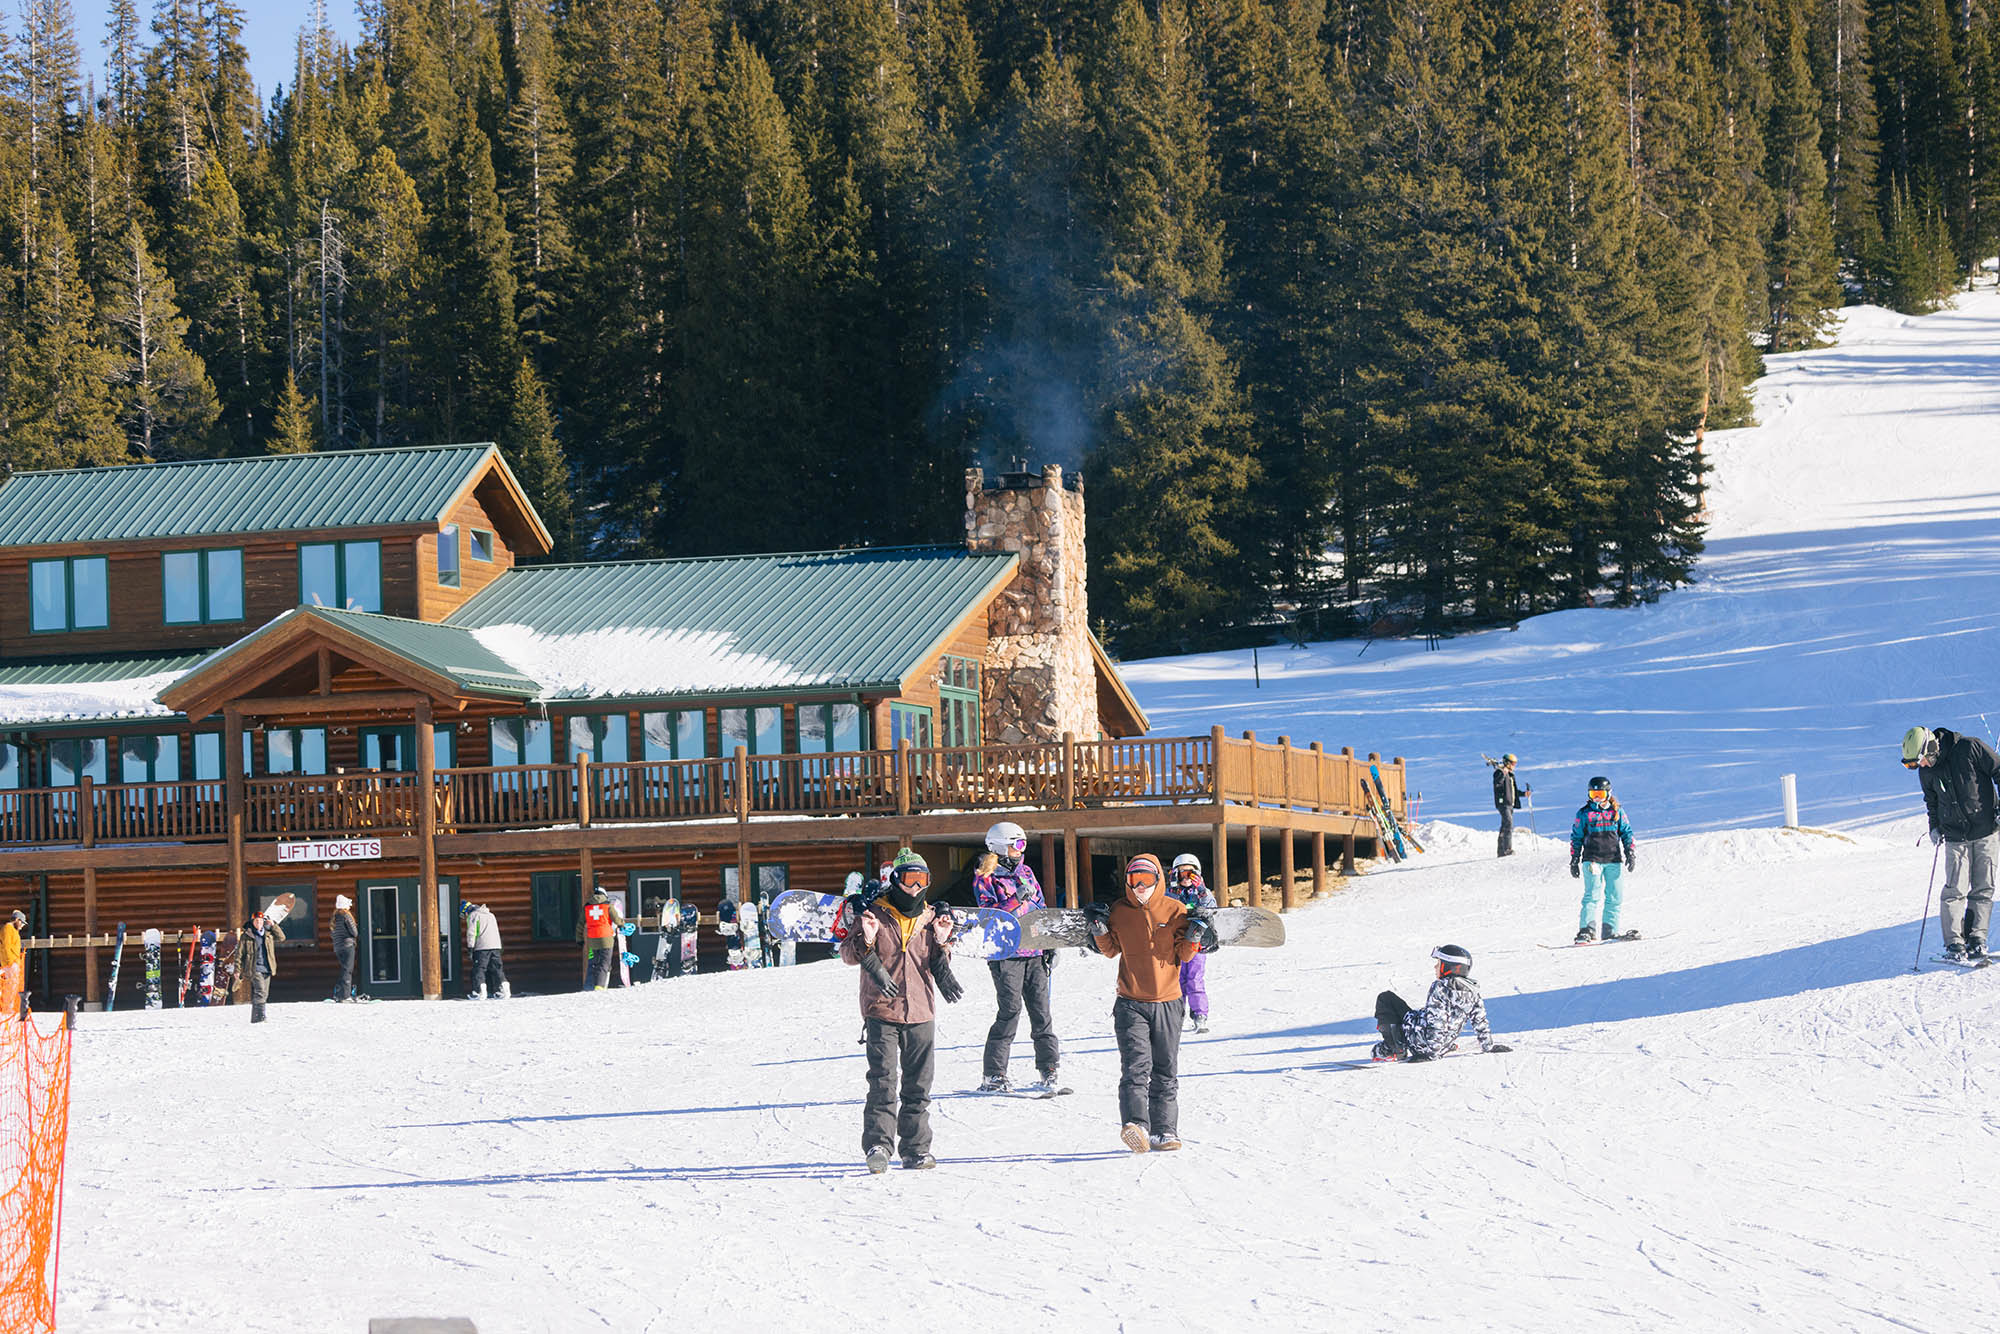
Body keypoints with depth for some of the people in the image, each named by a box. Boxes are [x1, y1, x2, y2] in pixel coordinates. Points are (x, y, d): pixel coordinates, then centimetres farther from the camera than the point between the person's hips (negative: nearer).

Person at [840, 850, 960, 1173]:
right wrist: (864, 942, -20)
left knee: (918, 1085, 7)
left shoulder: (929, 918, 10)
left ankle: (916, 1148, 13)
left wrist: (941, 944, -4)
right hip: (881, 1012, -4)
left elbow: (938, 965, 15)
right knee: (883, 1081, -12)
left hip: (921, 1013, 4)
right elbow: (848, 952, -1)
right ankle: (877, 1144, -11)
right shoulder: (875, 914, 0)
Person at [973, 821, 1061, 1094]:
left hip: (1034, 953, 6)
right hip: (1006, 954, -6)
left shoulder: (1026, 872, 16)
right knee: (1009, 1011, -10)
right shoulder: (985, 878, -2)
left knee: (1041, 1011, 2)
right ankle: (994, 1075, -4)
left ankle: (1048, 1071, 6)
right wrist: (1017, 899, -22)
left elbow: (1041, 908, 21)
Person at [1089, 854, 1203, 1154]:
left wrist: (1193, 938, -13)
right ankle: (1136, 1124, -28)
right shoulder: (1119, 912, 3)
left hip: (1168, 1002, 1)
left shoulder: (1175, 910, 1)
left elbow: (1183, 955, 6)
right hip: (1131, 1005, -1)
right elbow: (1111, 950, 13)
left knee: (1165, 1072, 8)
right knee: (1136, 1066, -16)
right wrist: (1100, 930, -4)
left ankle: (1164, 1130, 15)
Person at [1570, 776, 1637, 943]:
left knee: (1615, 897, 3)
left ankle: (1610, 931, 10)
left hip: (1613, 860, 3)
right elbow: (1576, 837, 9)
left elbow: (1627, 832, 14)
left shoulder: (1617, 812, 8)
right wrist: (1574, 860, 6)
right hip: (1592, 859, -3)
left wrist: (1630, 854, 5)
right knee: (1593, 895, -14)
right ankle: (1587, 930, -17)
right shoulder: (1584, 814, 4)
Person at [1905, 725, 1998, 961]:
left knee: (1983, 889, -1)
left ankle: (1976, 941, 6)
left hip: (1987, 831, -2)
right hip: (1955, 838, 2)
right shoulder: (1926, 772, 1)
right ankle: (1954, 944, -4)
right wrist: (1935, 827, 6)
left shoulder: (1971, 749, -14)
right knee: (1955, 890, -8)